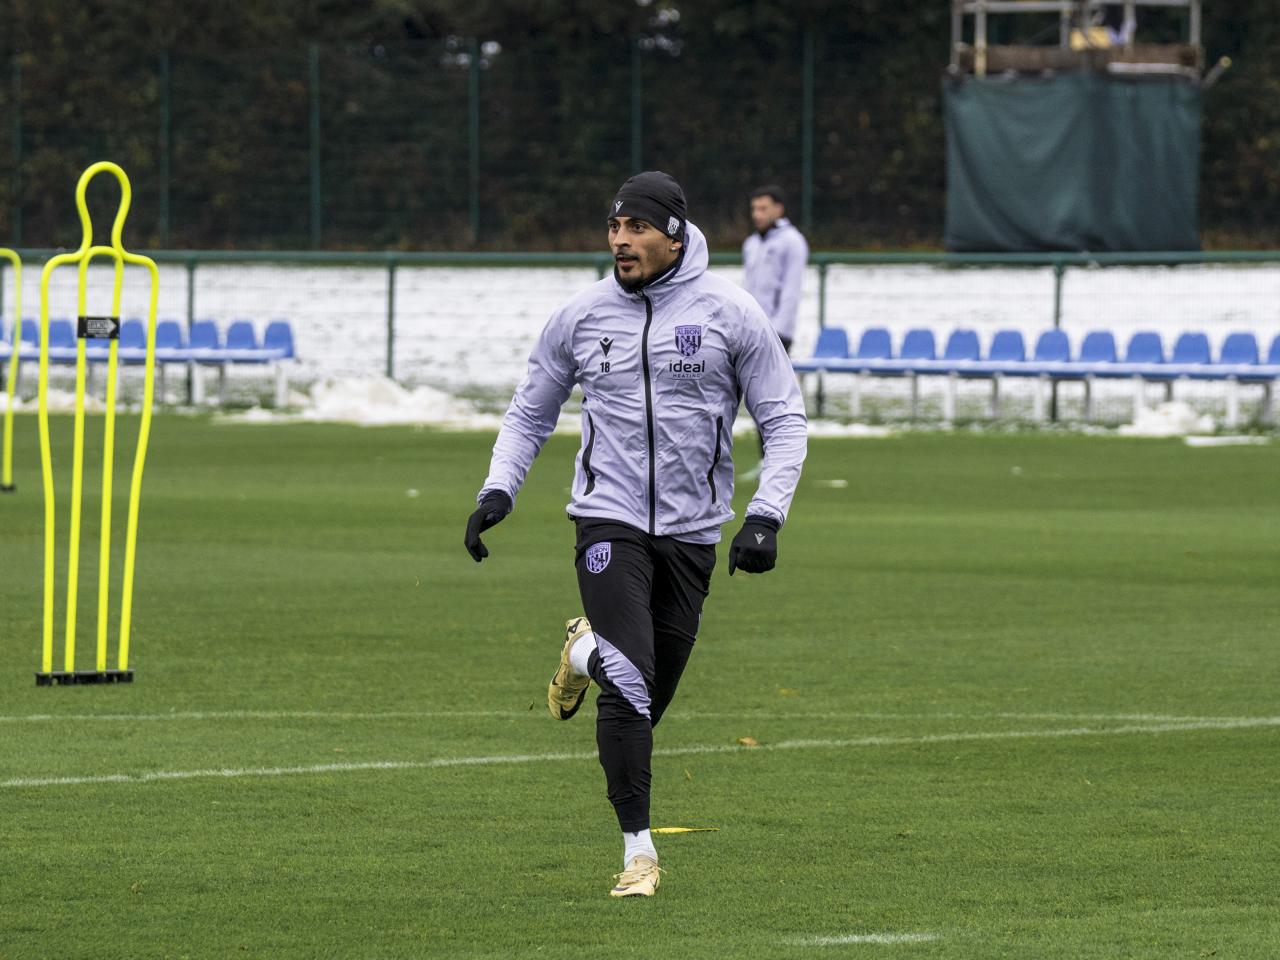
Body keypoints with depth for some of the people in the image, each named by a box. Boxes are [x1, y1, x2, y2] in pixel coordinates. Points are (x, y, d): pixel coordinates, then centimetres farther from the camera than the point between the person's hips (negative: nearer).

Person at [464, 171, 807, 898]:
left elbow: (785, 420, 2)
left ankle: (589, 652, 43)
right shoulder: (583, 316, 3)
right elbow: (530, 413, 16)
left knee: (650, 699, 8)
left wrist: (766, 516, -10)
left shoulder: (729, 313, -2)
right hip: (609, 521, -1)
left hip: (692, 532, 1)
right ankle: (639, 850, -9)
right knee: (629, 683, -18)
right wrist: (498, 488, 0)